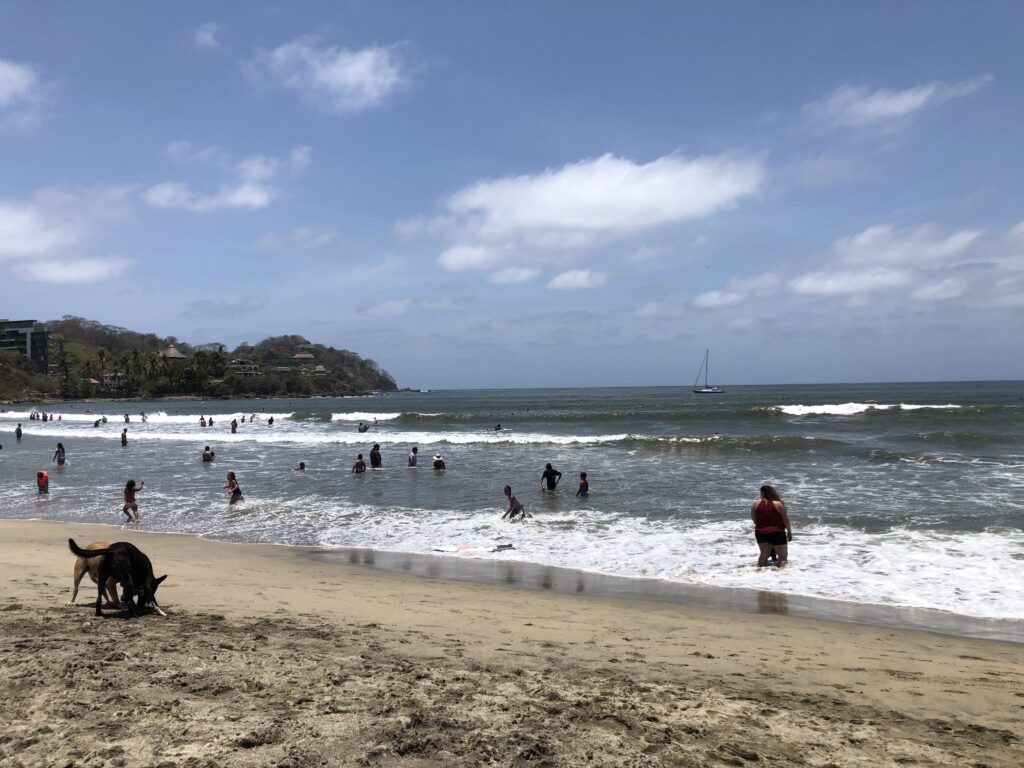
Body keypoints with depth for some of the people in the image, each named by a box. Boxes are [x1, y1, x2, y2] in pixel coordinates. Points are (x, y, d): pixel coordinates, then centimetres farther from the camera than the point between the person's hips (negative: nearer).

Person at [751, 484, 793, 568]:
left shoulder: (755, 504, -3)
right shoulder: (778, 504, -9)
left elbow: (754, 519, 7)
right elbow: (785, 520, -3)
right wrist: (789, 532, 10)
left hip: (761, 533, 4)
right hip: (777, 533, -3)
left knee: (763, 554, 20)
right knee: (783, 556, 7)